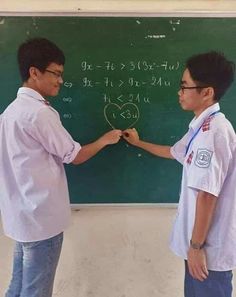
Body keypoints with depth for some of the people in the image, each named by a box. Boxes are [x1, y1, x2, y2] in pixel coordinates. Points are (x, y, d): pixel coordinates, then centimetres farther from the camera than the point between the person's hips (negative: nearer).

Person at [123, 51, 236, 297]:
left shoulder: (213, 130, -25)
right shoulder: (203, 127, 7)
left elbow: (207, 194, -26)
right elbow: (174, 152, 24)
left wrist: (196, 245, -18)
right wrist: (138, 143, 29)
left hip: (209, 247, -9)